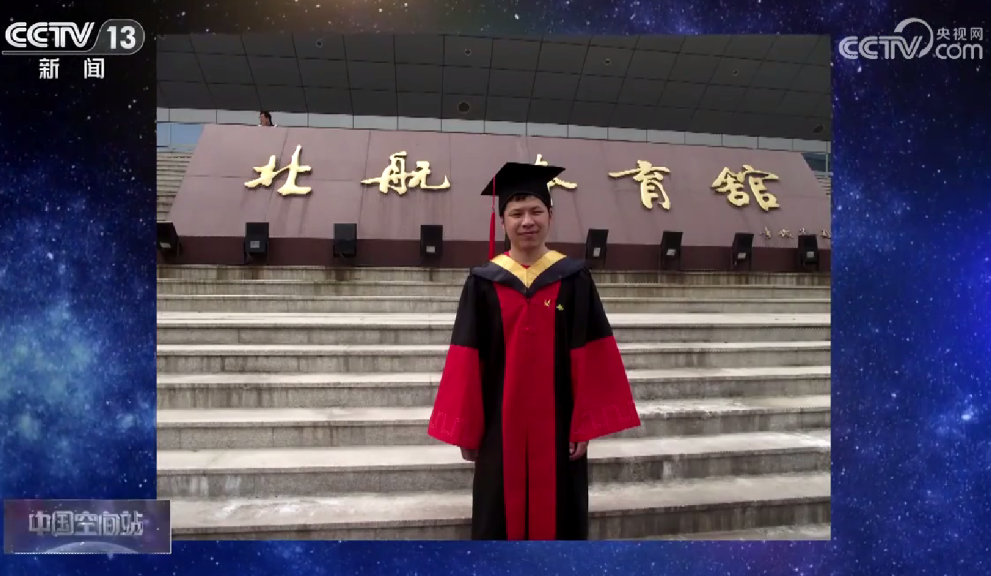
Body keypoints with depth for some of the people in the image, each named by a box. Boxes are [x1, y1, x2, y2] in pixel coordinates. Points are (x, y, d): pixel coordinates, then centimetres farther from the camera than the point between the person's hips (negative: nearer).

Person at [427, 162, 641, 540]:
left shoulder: (574, 278, -1)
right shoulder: (483, 283, -1)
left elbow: (592, 359, -3)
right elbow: (466, 363, -1)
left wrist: (585, 424, -6)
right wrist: (465, 431, -2)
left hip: (557, 424, 0)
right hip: (501, 427, 1)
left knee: (559, 520, 11)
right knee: (500, 522, 11)